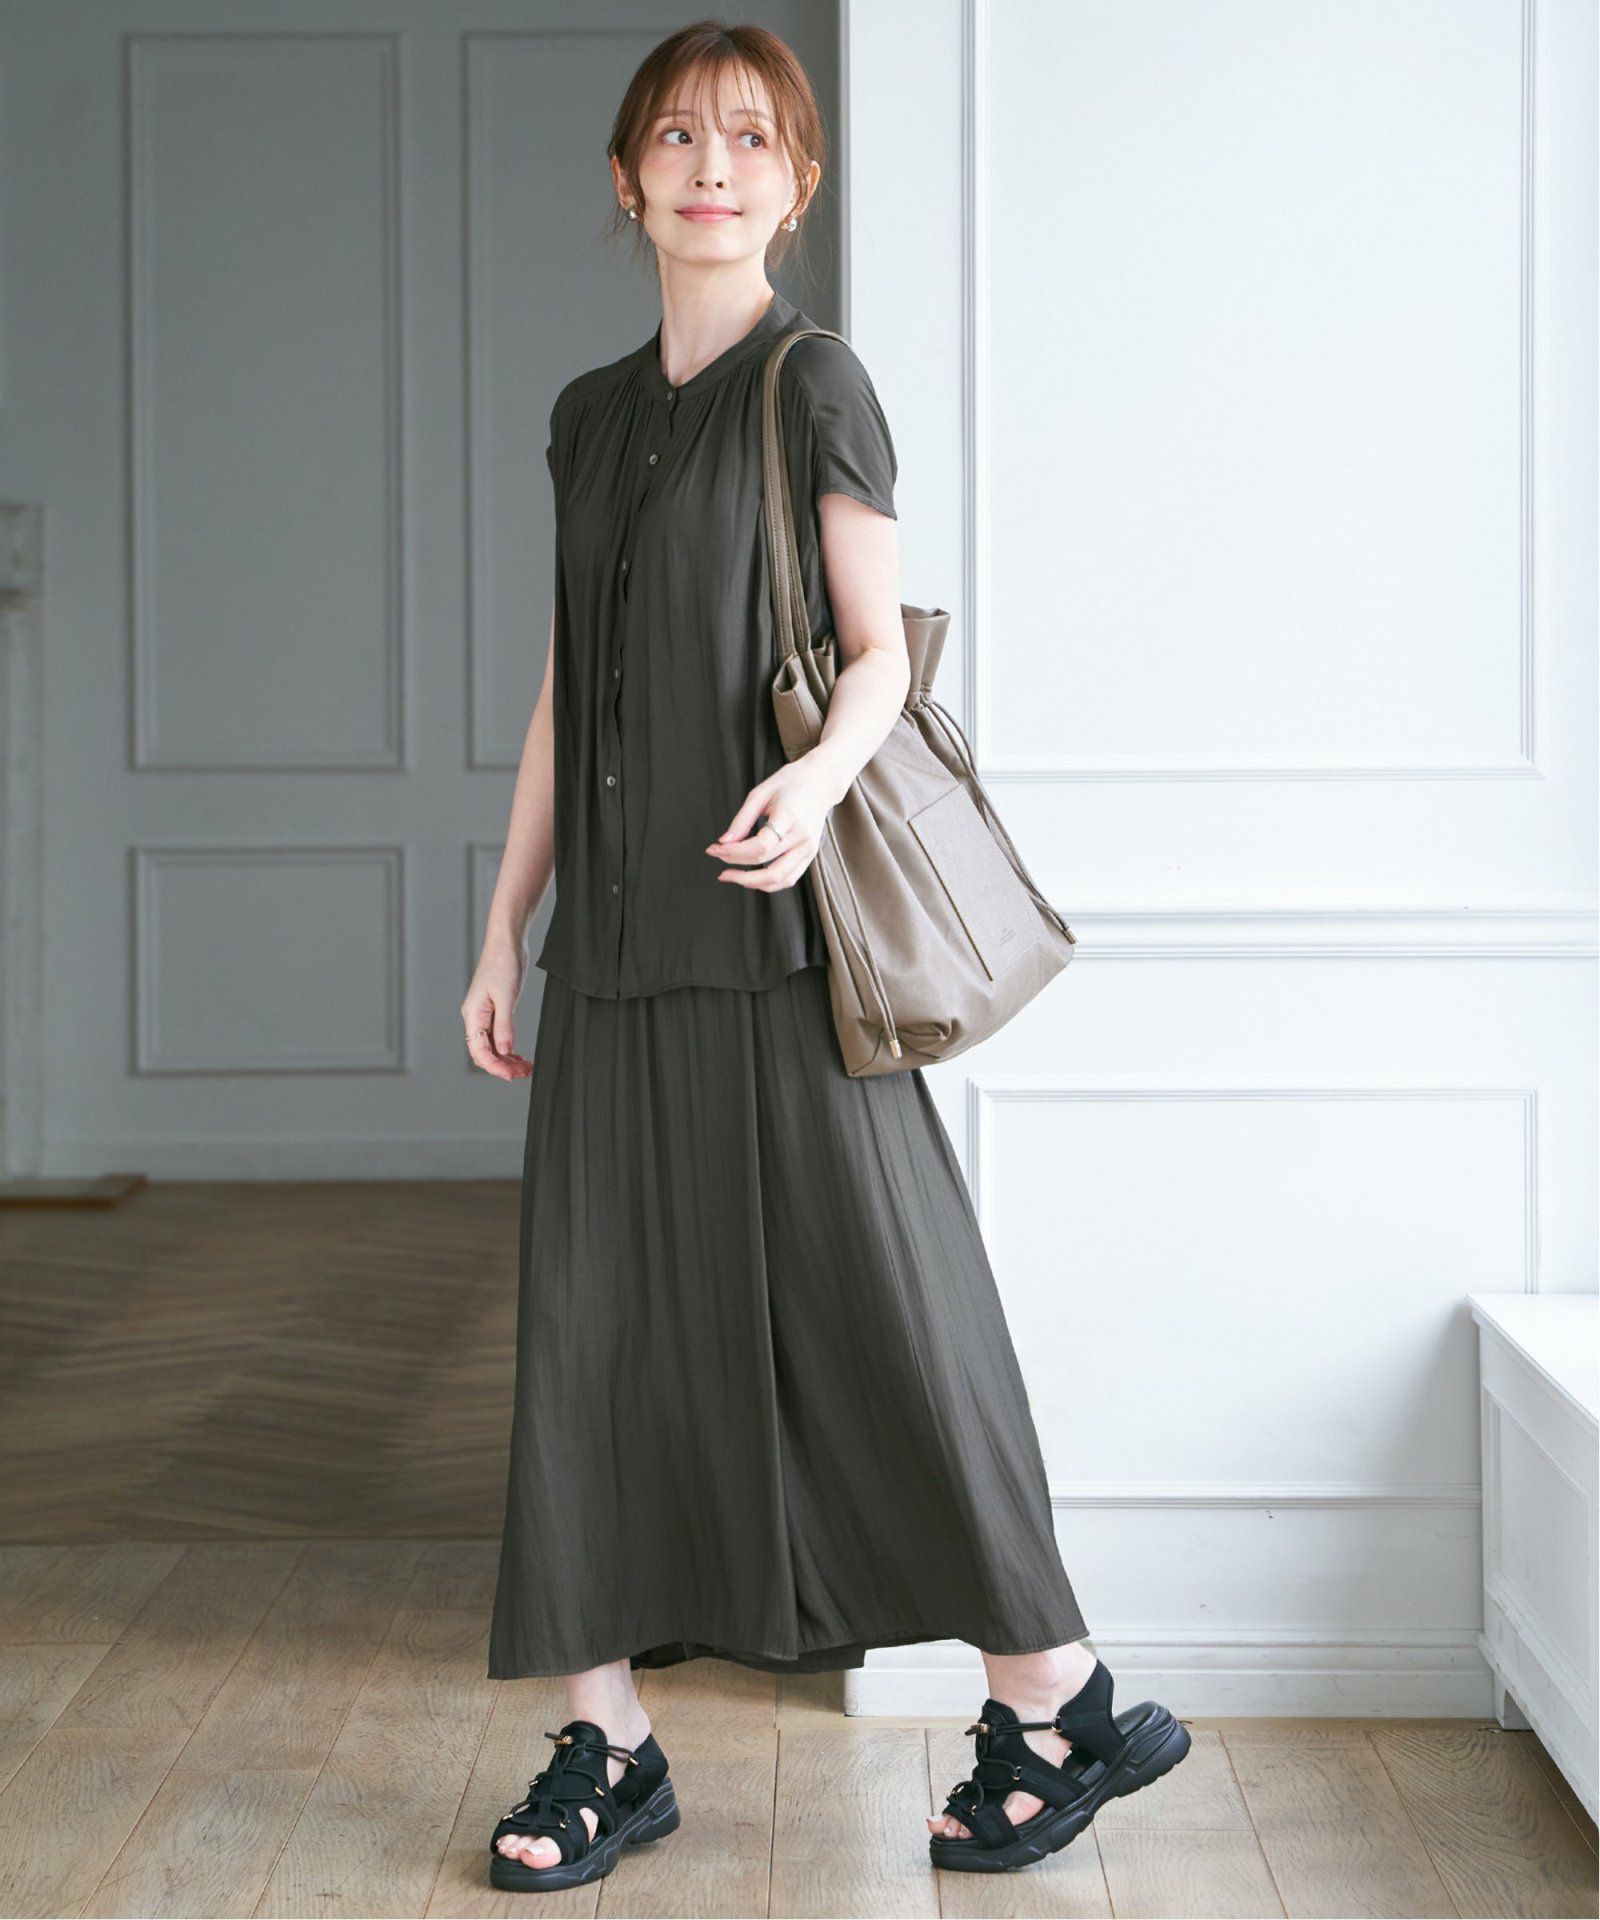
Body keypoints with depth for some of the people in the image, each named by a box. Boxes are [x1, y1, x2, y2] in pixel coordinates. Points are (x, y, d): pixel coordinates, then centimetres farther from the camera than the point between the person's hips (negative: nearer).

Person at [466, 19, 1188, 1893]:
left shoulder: (814, 386, -1)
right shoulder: (590, 416, 15)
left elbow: (878, 654, -5)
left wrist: (819, 777, -27)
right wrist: (502, 930, 15)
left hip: (772, 929, -6)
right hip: (614, 941, 6)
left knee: (868, 1301, -3)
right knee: (596, 1319, 4)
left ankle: (1050, 1696, 12)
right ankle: (607, 1741, 13)